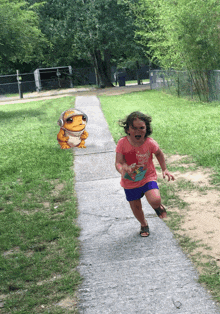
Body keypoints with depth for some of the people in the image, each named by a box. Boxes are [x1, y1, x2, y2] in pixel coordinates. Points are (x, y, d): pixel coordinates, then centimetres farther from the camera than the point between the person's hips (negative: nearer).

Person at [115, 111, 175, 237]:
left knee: (155, 200, -24)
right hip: (130, 181, 1)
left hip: (148, 177, -1)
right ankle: (144, 224, 46)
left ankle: (158, 206, 16)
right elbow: (118, 162, -20)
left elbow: (159, 153, 5)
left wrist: (164, 169, 6)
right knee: (136, 206, 13)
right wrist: (122, 170, -43)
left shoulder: (150, 143, -17)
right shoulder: (122, 143, -19)